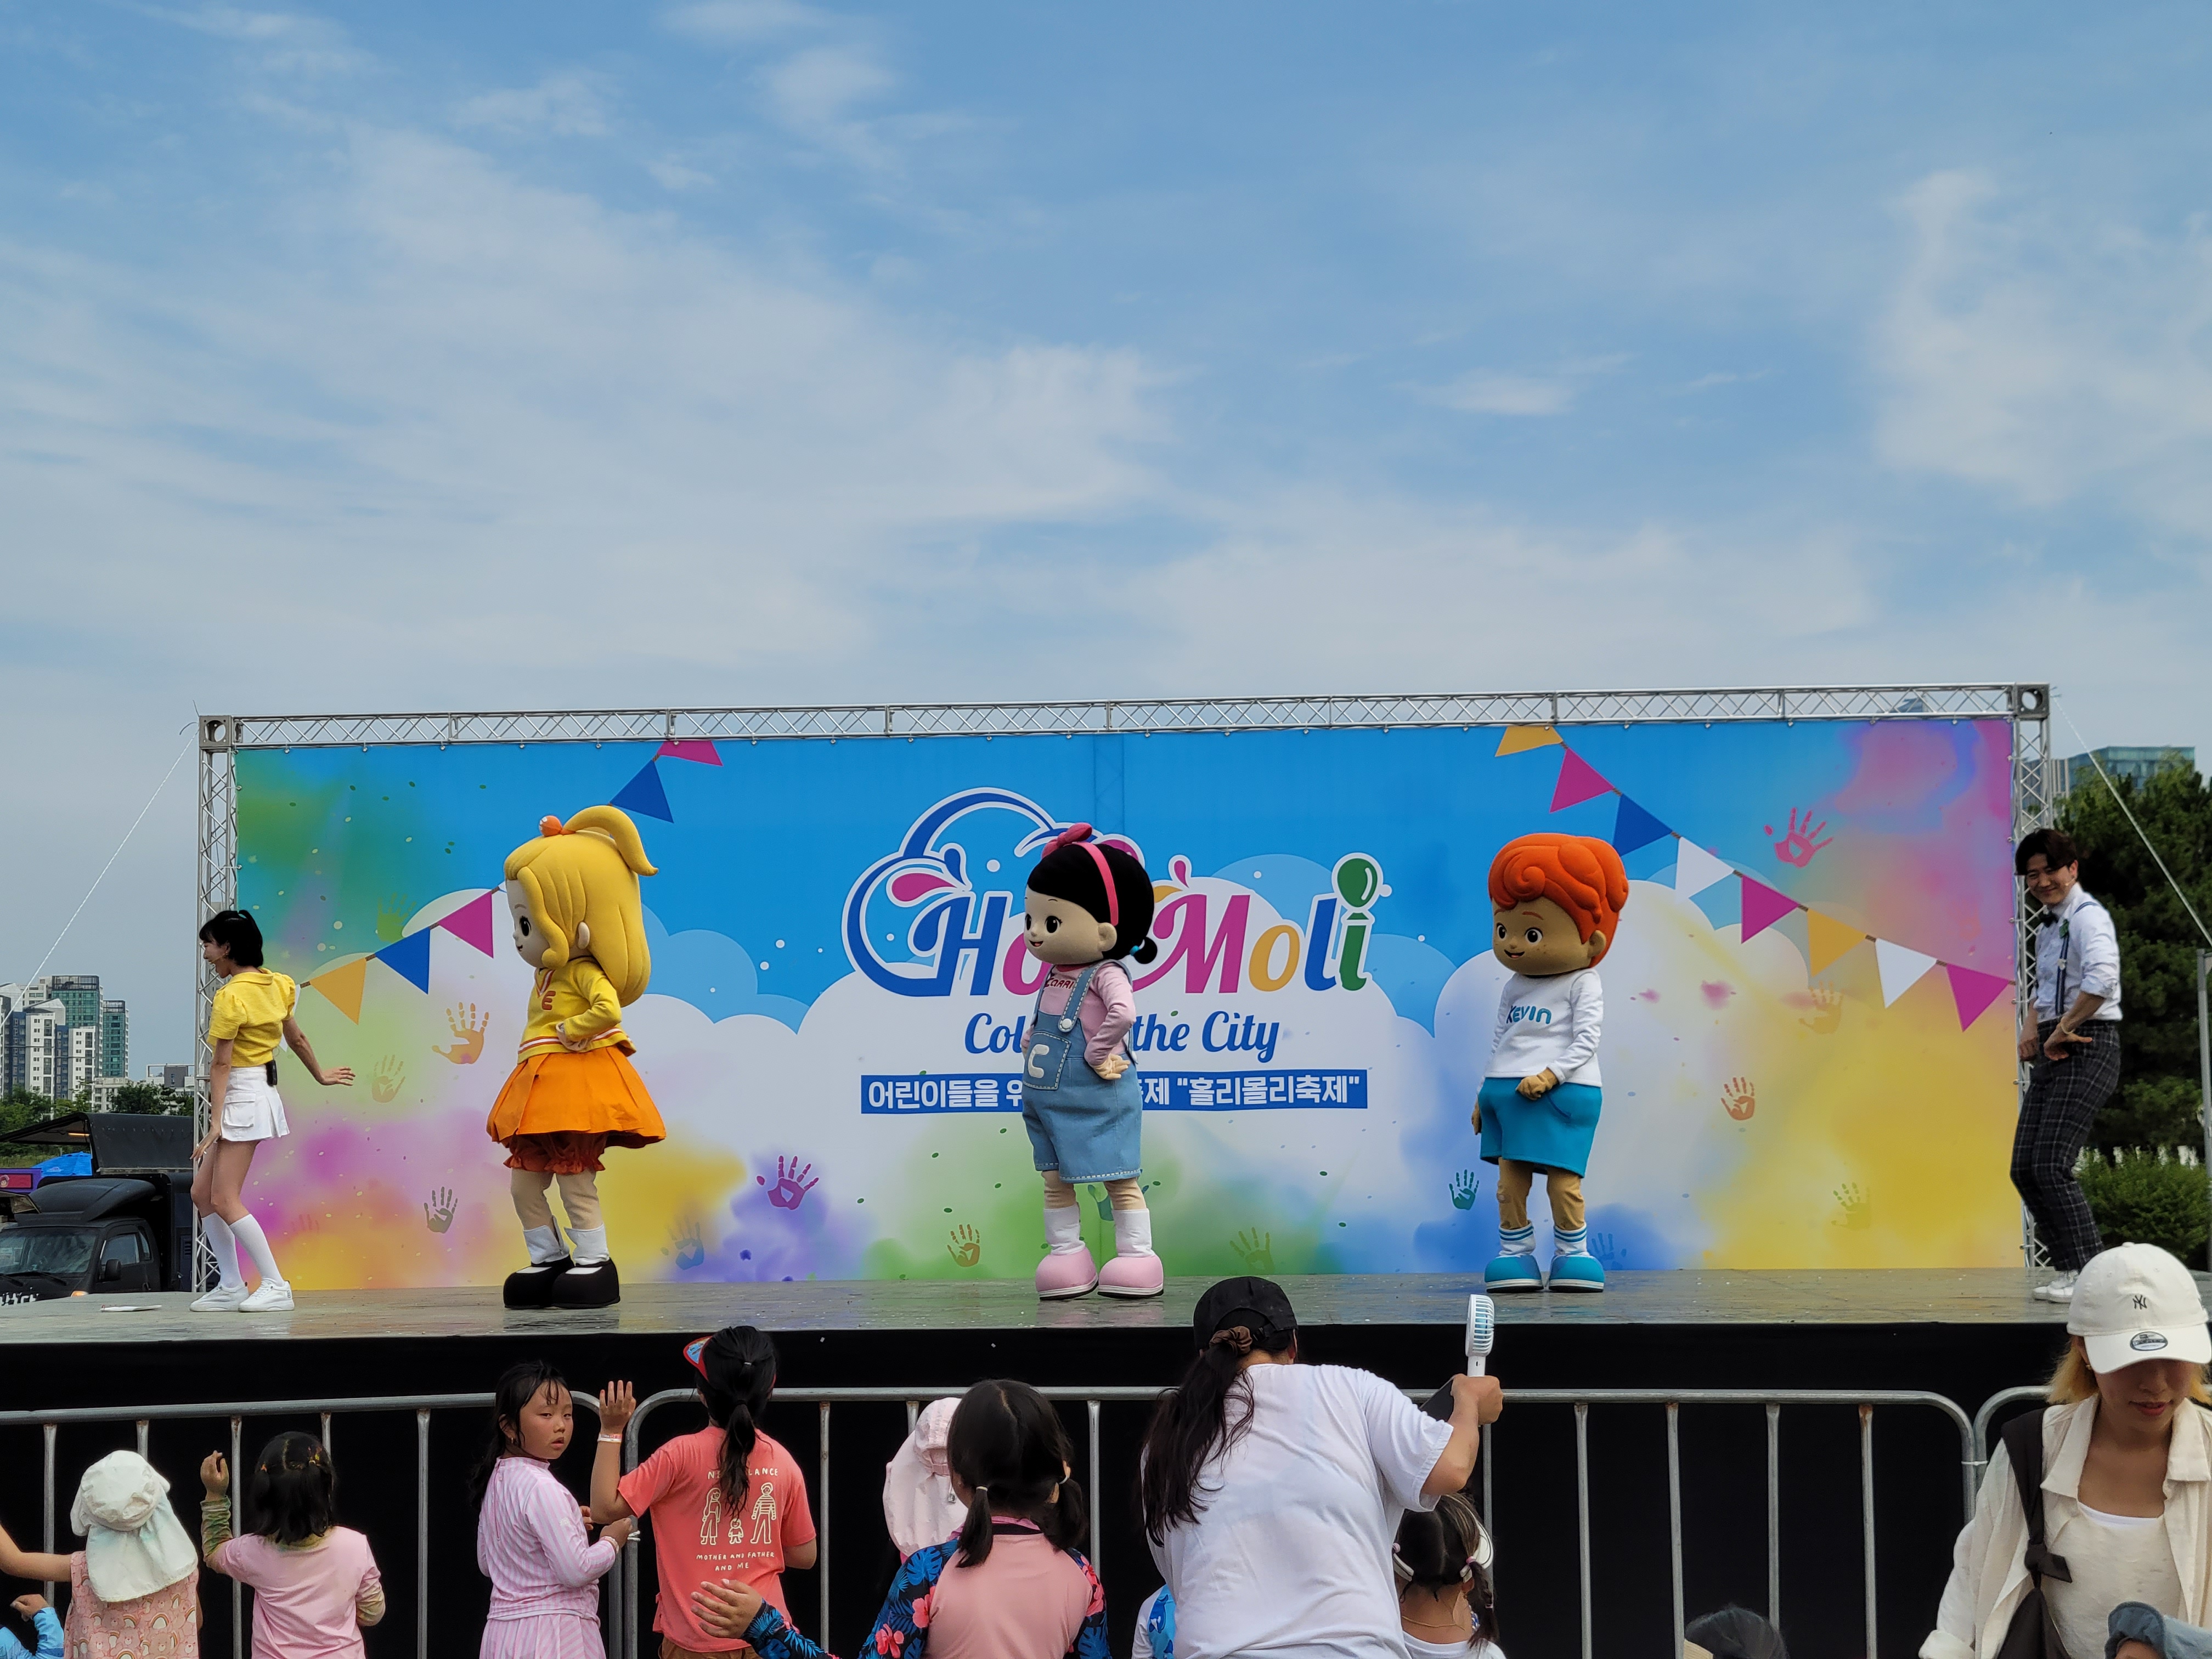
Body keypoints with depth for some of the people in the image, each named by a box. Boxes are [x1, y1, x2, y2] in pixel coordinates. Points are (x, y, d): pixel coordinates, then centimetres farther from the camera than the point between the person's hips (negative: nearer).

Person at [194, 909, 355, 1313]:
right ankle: (231, 1286, 12)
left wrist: (216, 1123, -18)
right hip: (260, 1090, 10)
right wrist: (319, 1076, 33)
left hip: (242, 1096, -10)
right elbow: (296, 1039, 18)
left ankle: (276, 1287, -8)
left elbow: (221, 1064, -17)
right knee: (201, 1193, 11)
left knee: (224, 1200, -9)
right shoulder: (275, 985, 10)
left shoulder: (231, 996, -15)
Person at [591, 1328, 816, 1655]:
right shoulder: (783, 1462, -3)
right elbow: (804, 1556, 5)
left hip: (697, 1640, -3)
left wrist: (611, 1431, -7)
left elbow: (605, 1508, -11)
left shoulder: (681, 1455, -14)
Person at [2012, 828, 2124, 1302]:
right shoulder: (2047, 928, 18)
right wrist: (2032, 1026, 11)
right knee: (2024, 1169, 5)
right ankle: (2067, 1269, 12)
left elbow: (2101, 978, -30)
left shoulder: (2088, 917, -11)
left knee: (2051, 1165, -15)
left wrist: (2064, 1030, -21)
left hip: (2087, 1049, -9)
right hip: (2054, 1052, 9)